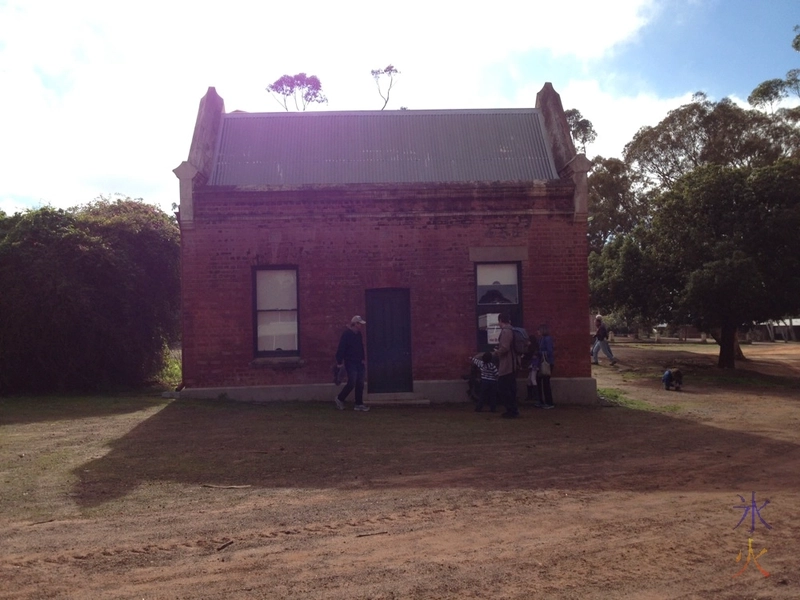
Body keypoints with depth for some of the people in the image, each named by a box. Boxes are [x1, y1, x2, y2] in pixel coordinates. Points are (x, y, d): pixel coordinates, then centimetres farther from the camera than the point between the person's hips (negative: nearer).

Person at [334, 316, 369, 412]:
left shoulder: (358, 334, 12)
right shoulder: (346, 334, -13)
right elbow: (341, 349, -16)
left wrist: (362, 358, 17)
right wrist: (339, 362, -19)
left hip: (358, 363, 8)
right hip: (350, 363, -8)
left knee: (360, 384, 6)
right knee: (352, 383, -9)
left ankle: (359, 404, 12)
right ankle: (339, 398, 11)